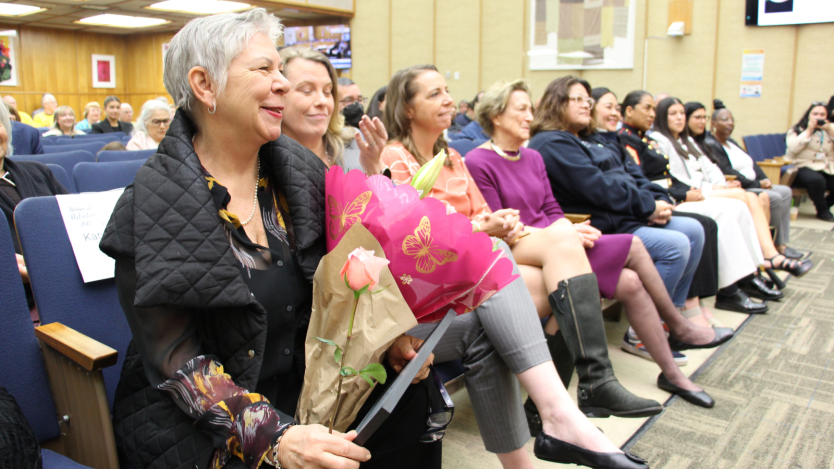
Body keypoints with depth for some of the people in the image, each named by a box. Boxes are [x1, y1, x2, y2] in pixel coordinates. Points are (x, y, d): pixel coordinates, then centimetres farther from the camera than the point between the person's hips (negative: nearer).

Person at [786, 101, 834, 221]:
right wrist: (808, 130, -11)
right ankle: (823, 211, -13)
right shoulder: (796, 130, 7)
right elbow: (793, 148, -13)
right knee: (816, 180, -37)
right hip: (804, 167, -5)